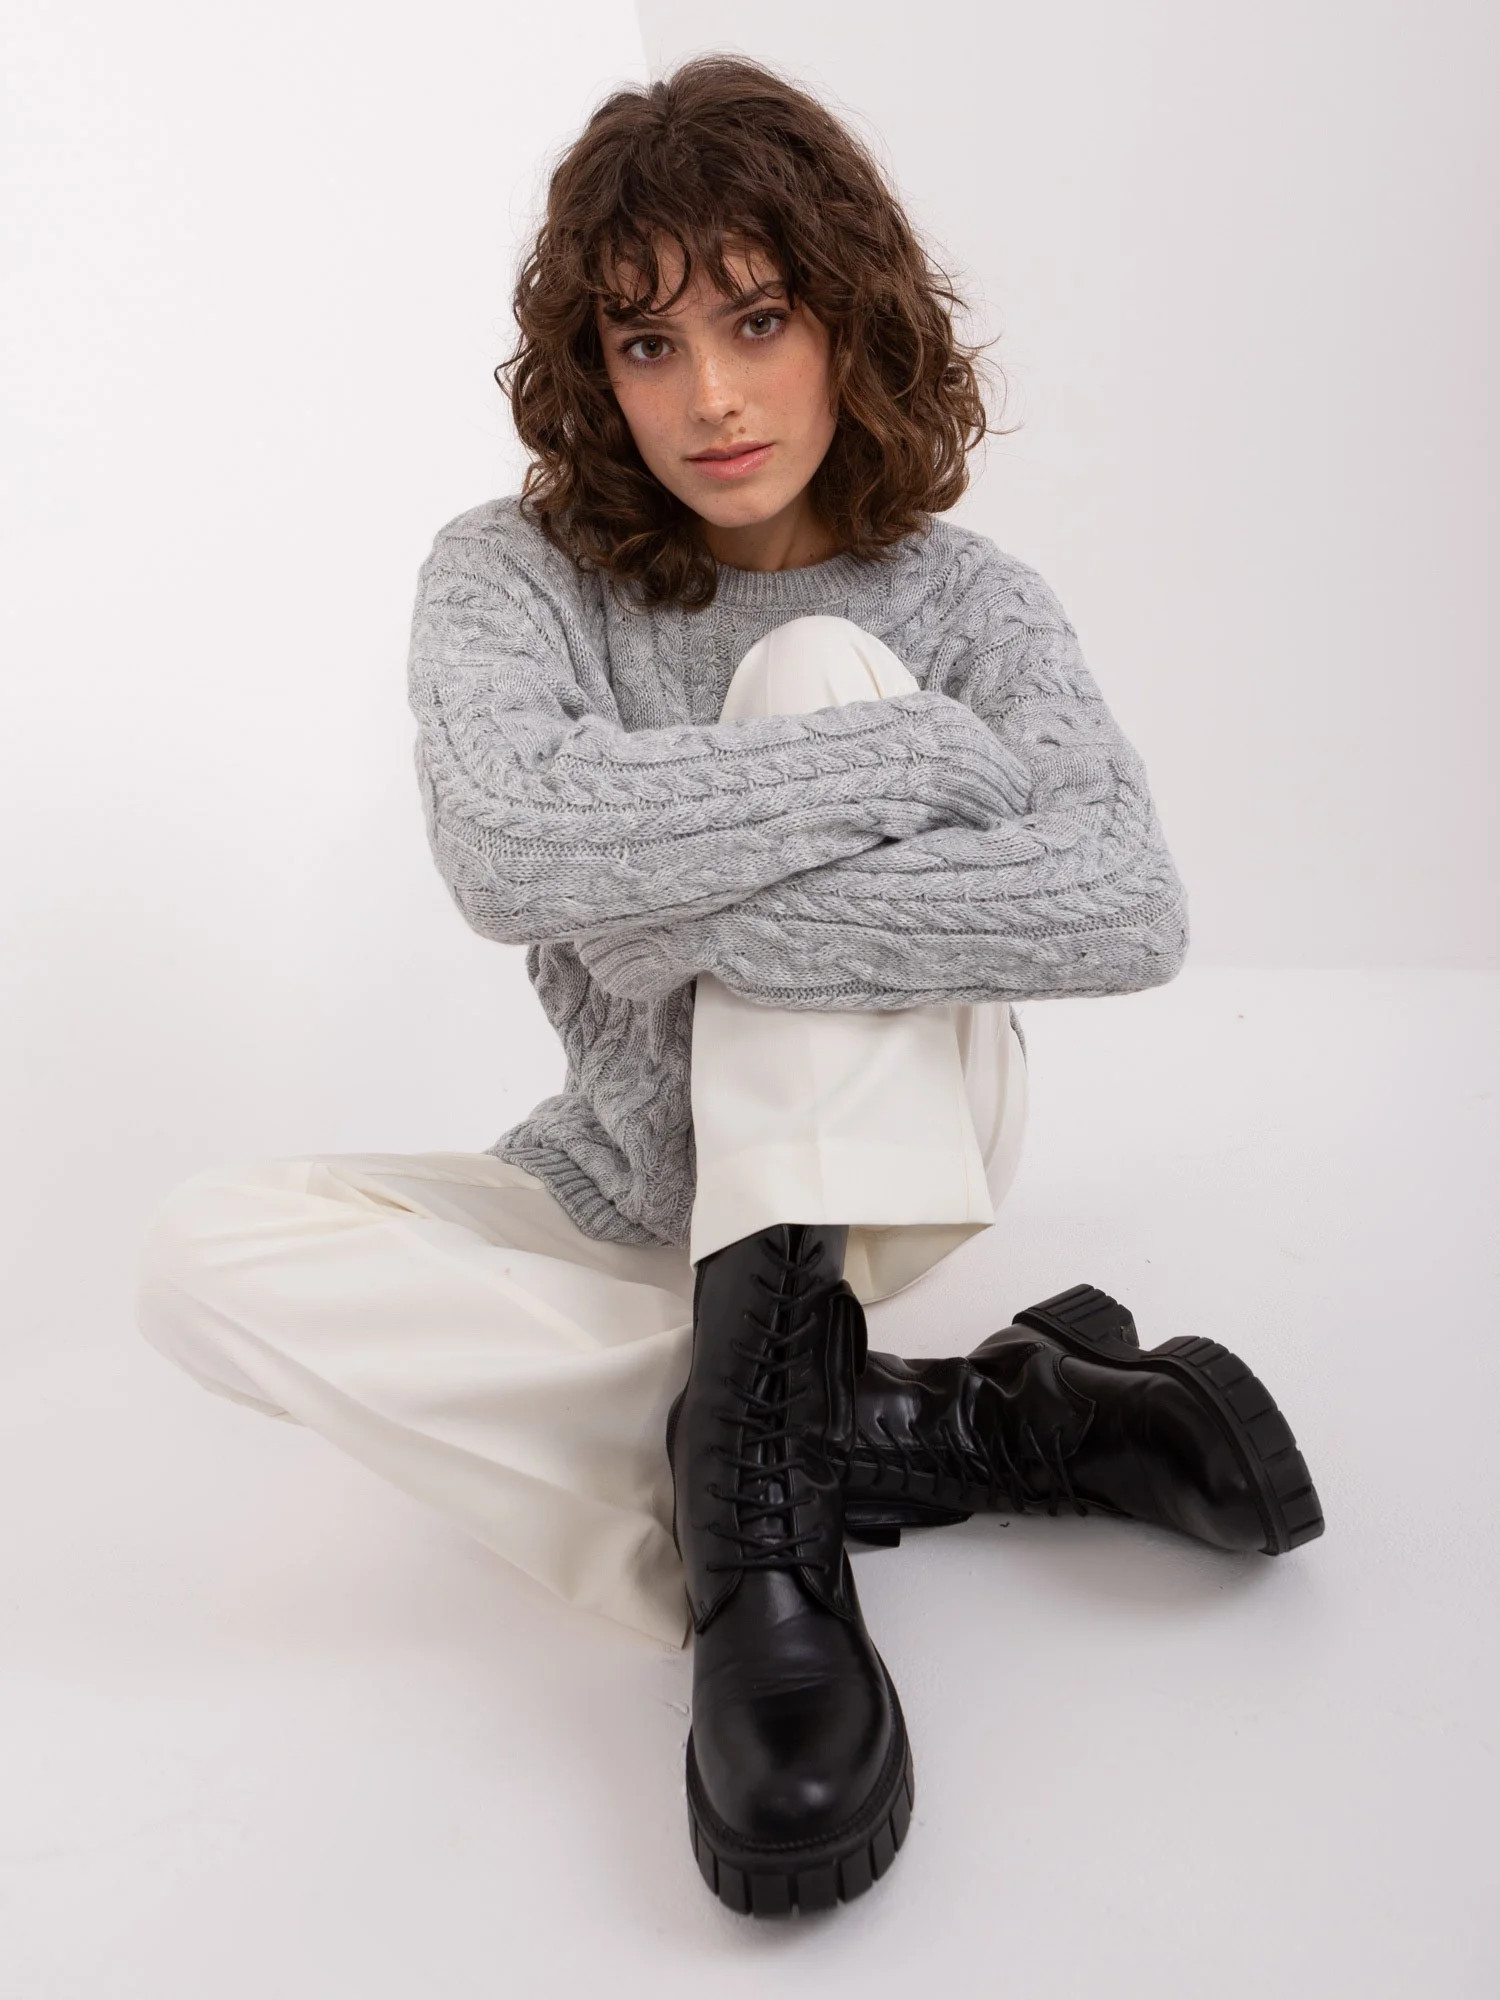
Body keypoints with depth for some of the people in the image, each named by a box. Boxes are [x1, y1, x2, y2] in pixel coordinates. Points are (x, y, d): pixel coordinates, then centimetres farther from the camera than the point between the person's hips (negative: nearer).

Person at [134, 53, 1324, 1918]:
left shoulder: (958, 596, -7)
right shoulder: (510, 573, -6)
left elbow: (1129, 909, -27)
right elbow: (504, 850, -30)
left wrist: (688, 909, -30)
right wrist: (936, 753, -28)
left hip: (898, 1157, -1)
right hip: (632, 1192, 2)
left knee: (812, 666, -24)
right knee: (202, 1251, -24)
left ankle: (760, 1453, -31)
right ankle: (966, 1428, -27)